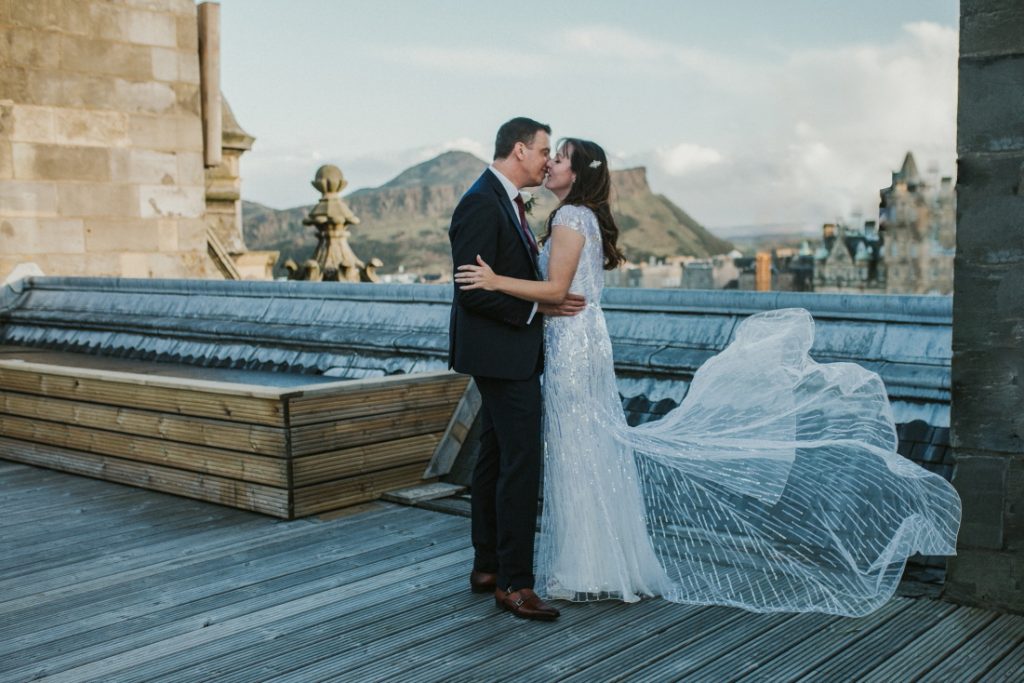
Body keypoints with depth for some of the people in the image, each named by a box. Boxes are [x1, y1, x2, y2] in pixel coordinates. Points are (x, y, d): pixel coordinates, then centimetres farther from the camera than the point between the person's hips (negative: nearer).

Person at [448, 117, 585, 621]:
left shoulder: (504, 201, 15)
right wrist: (537, 307, -17)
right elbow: (472, 290, -22)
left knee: (494, 459, 14)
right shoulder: (481, 203, -17)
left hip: (506, 353, 11)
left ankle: (487, 567, 24)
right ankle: (514, 583, -2)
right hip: (503, 353, -11)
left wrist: (552, 299, 7)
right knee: (521, 463, -9)